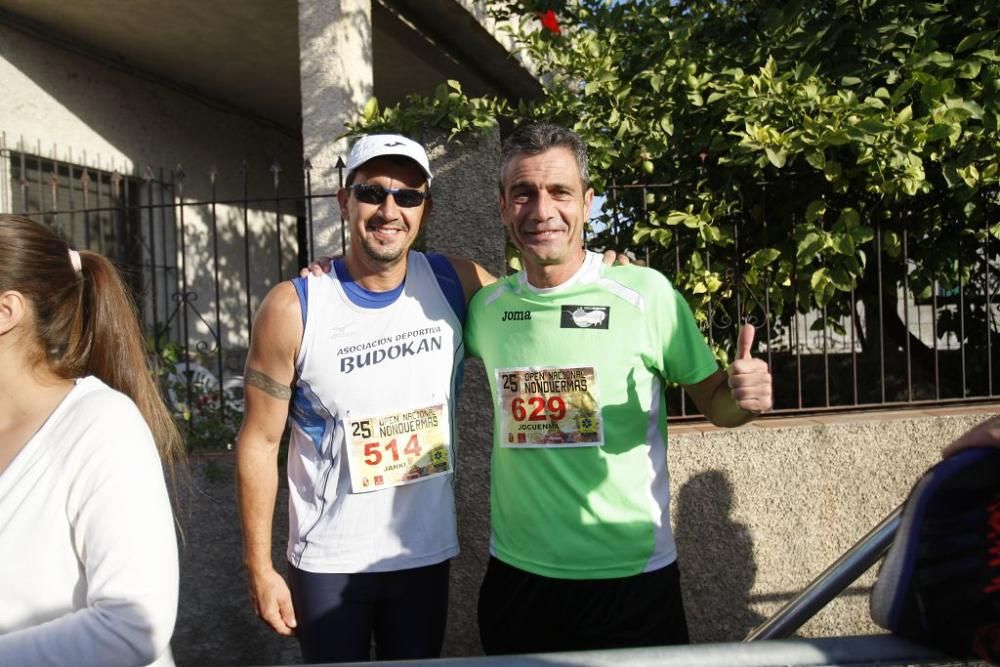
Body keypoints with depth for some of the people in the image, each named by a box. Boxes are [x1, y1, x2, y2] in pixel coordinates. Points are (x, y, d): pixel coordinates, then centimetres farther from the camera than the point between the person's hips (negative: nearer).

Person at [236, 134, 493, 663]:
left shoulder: (456, 284, -8)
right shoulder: (292, 308, -13)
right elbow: (260, 441, -8)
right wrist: (260, 568, -7)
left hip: (427, 553, 3)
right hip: (327, 563, -2)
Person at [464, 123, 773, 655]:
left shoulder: (646, 292, -12)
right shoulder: (486, 307, -1)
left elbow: (713, 401, -3)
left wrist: (742, 398, -25)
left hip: (632, 575, -3)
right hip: (515, 571, 3)